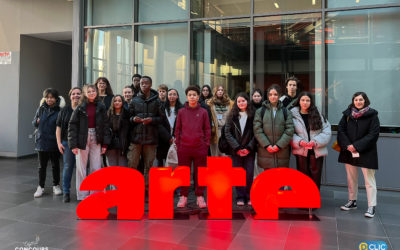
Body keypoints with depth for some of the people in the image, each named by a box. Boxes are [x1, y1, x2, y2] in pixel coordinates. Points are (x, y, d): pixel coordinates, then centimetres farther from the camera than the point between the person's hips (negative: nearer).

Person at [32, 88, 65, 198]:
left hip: (54, 142, -3)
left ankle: (56, 186, 25)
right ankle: (41, 187, 22)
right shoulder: (41, 109, 4)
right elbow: (34, 123, 12)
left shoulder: (59, 110, -7)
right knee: (42, 165, 11)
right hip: (41, 141, 3)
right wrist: (37, 121, -9)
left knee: (55, 164, 10)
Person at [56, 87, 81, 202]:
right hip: (67, 142, 1)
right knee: (68, 167, 1)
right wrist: (59, 143, 1)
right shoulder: (65, 110, 8)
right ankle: (66, 192, 12)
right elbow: (58, 127, 9)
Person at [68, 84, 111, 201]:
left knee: (96, 168, 3)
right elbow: (72, 125, -4)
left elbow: (105, 125, 5)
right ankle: (82, 195, 16)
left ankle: (95, 193, 15)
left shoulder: (101, 107, 5)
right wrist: (73, 144, -11)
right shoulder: (80, 108, -1)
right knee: (81, 168, 5)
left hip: (96, 139, 2)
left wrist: (105, 143, -2)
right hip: (82, 139, -1)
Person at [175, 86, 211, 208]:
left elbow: (207, 129, 6)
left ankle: (200, 196, 18)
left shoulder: (203, 112, 4)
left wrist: (206, 144, 0)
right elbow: (177, 129, 8)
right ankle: (183, 196, 19)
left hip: (200, 148, 0)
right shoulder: (181, 112, 5)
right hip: (184, 148, 1)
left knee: (199, 172, 6)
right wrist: (178, 144, 2)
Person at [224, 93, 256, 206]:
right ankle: (240, 197, 13)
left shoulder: (253, 115, 3)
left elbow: (256, 133, 0)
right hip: (236, 150, 1)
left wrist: (249, 148, -9)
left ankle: (249, 197, 12)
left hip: (249, 149, -1)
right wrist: (237, 148, -7)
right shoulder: (232, 116, 5)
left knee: (249, 173, -2)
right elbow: (227, 133, 0)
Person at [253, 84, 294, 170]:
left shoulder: (286, 112, 8)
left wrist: (279, 145, -10)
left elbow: (290, 130, 0)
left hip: (282, 152, 1)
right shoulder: (260, 111, 6)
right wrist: (267, 145, -10)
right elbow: (257, 130, -1)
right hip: (265, 151, 0)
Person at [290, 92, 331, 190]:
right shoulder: (293, 115, 1)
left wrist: (316, 141, -14)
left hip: (317, 151, 1)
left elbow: (327, 132, 0)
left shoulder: (317, 115, 5)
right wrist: (299, 141, -18)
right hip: (301, 151, -1)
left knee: (316, 177, 5)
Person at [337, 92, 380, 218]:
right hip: (349, 151, 4)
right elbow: (340, 129, 2)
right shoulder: (347, 114, 5)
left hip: (366, 152, -4)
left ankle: (371, 206, 6)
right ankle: (352, 201, 28)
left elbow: (373, 134, -10)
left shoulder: (372, 115, -5)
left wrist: (357, 146, -17)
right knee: (351, 178, 14)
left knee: (369, 180, 0)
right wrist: (347, 145, -12)